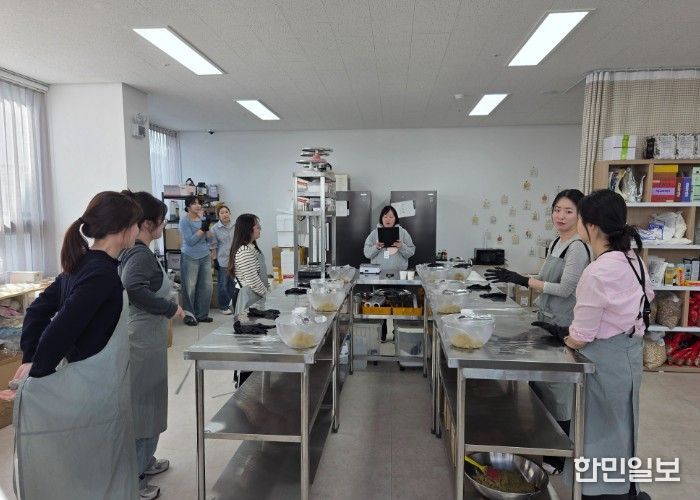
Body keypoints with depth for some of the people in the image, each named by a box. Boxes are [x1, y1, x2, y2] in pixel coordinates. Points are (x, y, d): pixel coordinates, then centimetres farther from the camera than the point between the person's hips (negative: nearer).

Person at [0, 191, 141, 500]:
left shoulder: (83, 263, 5)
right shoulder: (102, 273, -23)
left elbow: (37, 309, 10)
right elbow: (59, 331, -26)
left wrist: (29, 360, 6)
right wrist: (35, 380, -13)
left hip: (82, 379, 9)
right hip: (95, 387, -9)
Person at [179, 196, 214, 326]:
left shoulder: (203, 219, 6)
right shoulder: (184, 221, -8)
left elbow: (211, 239, 3)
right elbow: (190, 241, -16)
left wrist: (207, 228, -15)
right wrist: (202, 228, -20)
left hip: (205, 257, 5)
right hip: (190, 258, -5)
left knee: (206, 286, 7)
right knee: (190, 288, 1)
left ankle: (202, 314, 20)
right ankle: (189, 316, 13)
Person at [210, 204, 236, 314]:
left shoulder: (235, 226, 3)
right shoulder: (215, 229, -6)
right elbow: (213, 246, -4)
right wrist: (214, 260, -7)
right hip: (223, 260, -3)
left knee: (234, 283, 12)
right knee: (223, 284, 4)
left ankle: (234, 304, 28)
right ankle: (224, 306, 17)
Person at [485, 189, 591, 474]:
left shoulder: (578, 247, -16)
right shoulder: (556, 243, 11)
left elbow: (564, 289, -20)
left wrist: (522, 280, -22)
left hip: (563, 328, -9)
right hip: (547, 322, 9)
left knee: (558, 392, 1)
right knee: (540, 386, 17)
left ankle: (556, 460, 16)